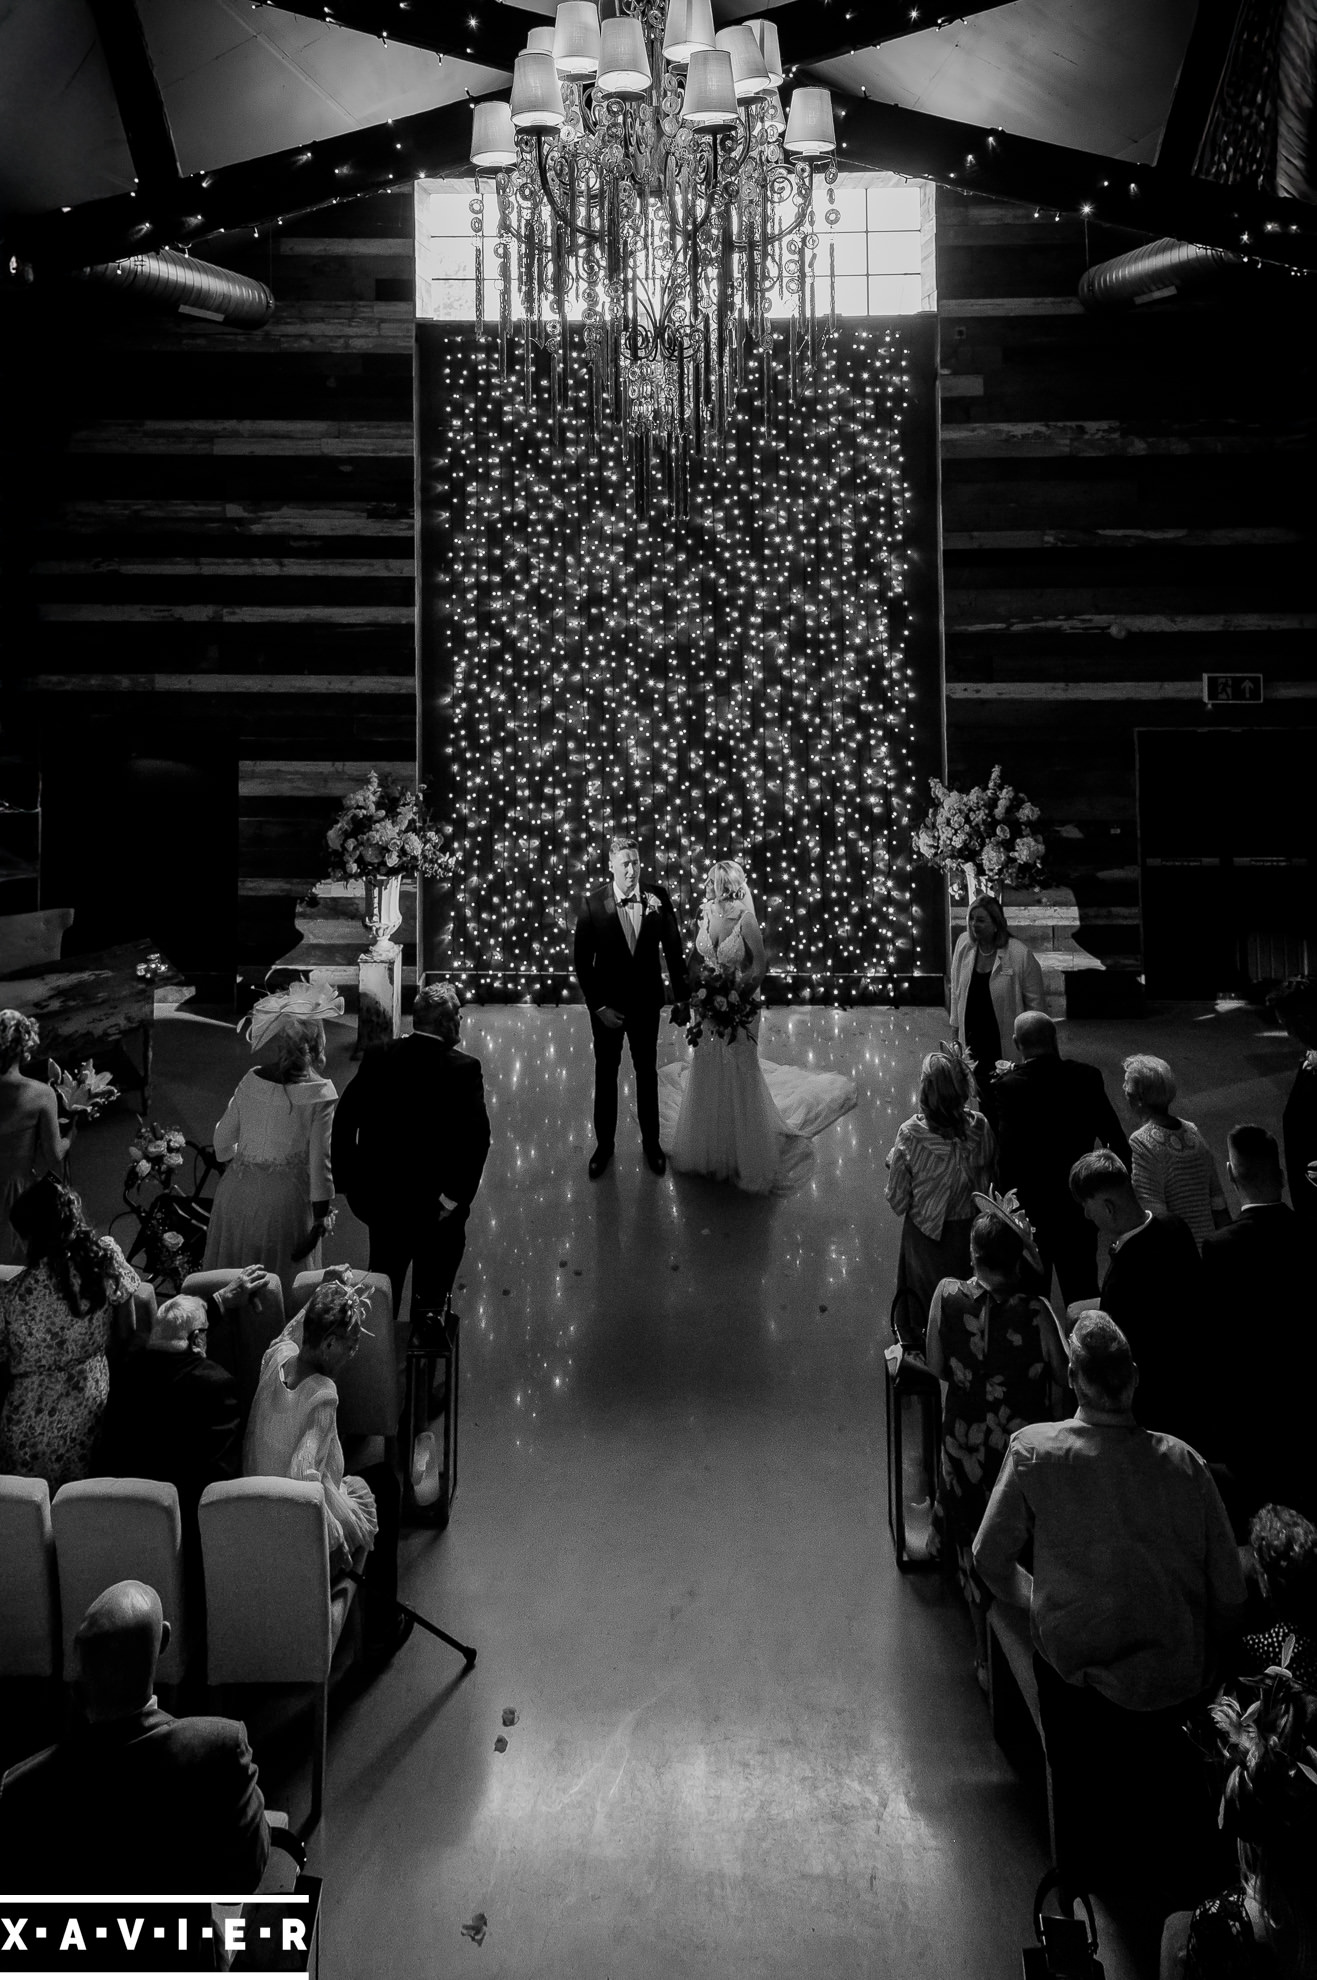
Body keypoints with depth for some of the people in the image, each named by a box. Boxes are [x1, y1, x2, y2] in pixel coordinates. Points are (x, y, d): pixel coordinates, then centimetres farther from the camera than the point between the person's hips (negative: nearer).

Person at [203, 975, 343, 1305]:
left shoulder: (251, 1080, -2)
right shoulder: (320, 1092, -13)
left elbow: (223, 1138, 6)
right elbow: (319, 1160, -13)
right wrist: (320, 1218, -6)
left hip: (238, 1191, 4)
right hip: (284, 1197, -4)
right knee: (281, 1287, 8)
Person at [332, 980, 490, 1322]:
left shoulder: (377, 1057, -5)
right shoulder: (464, 1069, -16)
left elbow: (344, 1119, -5)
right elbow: (477, 1136, -24)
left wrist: (349, 1183, 3)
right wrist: (455, 1196, -16)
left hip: (381, 1197, 4)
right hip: (436, 1204, -4)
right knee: (430, 1297, 16)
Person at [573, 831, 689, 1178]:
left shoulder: (658, 898, -12)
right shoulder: (593, 904, -16)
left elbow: (674, 951, -2)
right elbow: (582, 961, -10)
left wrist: (681, 999, 0)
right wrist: (598, 1006, -13)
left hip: (647, 1003, 1)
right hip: (607, 1006, -1)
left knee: (647, 1074, 16)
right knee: (605, 1076, 14)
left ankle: (651, 1141, 32)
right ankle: (604, 1144, 30)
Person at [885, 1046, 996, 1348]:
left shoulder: (910, 1134, -26)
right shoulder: (980, 1127, -19)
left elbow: (898, 1203, -17)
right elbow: (990, 1180, -5)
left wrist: (893, 1162, -2)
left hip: (926, 1237, -2)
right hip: (970, 1232, 2)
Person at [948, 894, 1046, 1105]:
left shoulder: (1021, 955, -17)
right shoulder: (964, 945, -3)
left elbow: (1035, 1002, -9)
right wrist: (955, 1026, 11)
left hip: (1007, 1043, -4)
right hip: (973, 1038, 4)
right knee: (983, 1097, 12)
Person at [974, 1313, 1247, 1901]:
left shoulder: (1033, 1449, -18)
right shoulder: (1185, 1462, -15)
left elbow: (990, 1557, -8)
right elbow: (1230, 1593, -7)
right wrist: (1206, 1666, 11)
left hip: (1075, 1661, -1)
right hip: (1174, 1684, 1)